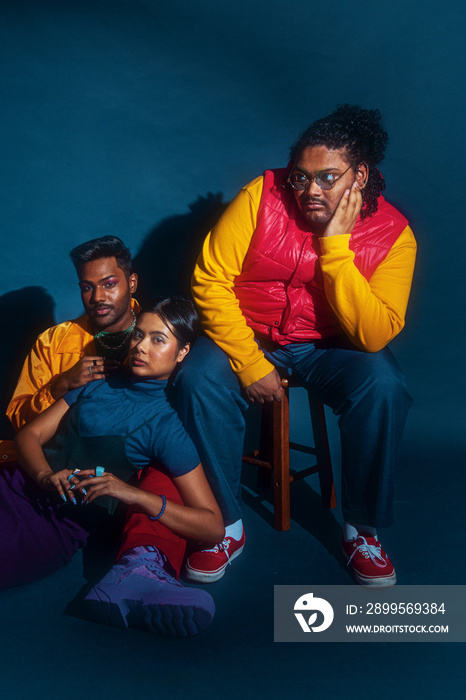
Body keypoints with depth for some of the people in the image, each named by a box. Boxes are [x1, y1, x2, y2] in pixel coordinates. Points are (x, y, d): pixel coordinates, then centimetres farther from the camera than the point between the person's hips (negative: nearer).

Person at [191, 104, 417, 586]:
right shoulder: (262, 196, -13)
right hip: (250, 335, 0)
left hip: (328, 347, 0)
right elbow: (210, 280, -15)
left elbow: (374, 335, -22)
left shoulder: (393, 234, -12)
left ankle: (362, 528, -4)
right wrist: (251, 364, -20)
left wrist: (335, 245, -28)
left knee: (383, 386, -30)